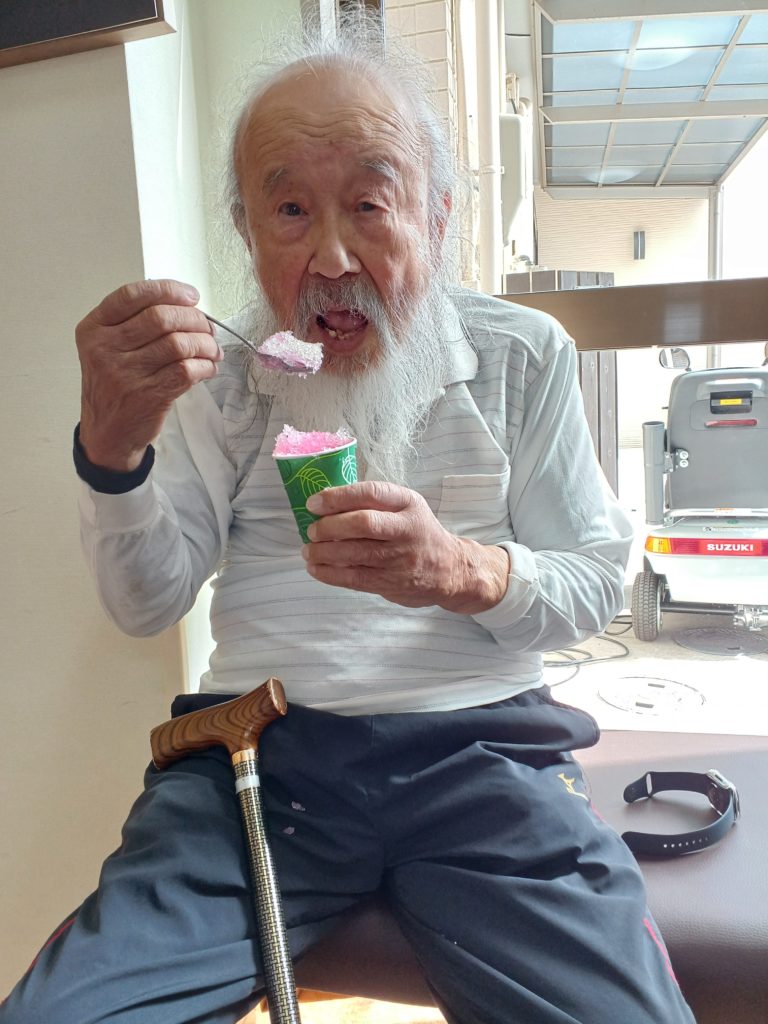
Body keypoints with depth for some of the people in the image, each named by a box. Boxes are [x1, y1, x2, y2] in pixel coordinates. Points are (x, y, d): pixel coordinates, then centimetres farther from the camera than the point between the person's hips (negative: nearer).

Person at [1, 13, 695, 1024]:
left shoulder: (523, 353, 4)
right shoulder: (218, 370, 6)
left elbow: (596, 582, 4)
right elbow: (148, 605, 3)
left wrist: (462, 572, -18)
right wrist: (113, 447, -16)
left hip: (477, 744, 0)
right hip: (258, 745, 1)